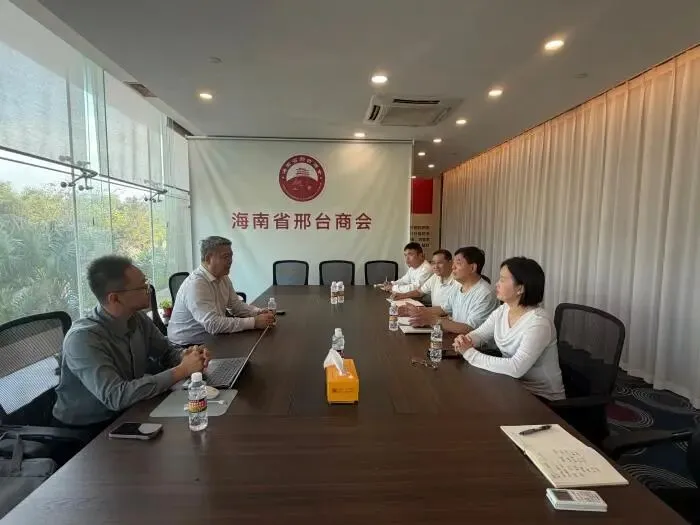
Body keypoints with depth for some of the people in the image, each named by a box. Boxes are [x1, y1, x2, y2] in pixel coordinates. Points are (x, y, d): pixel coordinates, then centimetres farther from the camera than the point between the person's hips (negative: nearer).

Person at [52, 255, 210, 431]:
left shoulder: (138, 319, -5)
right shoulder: (83, 338, -26)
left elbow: (167, 352, 7)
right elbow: (116, 397, -33)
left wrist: (186, 357, -16)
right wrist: (182, 370, -30)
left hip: (126, 415, 6)